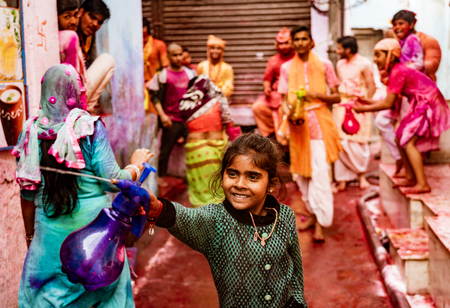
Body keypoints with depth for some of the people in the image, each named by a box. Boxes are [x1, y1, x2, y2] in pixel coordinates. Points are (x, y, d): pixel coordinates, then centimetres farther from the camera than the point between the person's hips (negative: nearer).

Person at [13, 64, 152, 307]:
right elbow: (113, 182, -12)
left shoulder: (31, 132, -2)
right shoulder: (90, 127, -11)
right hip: (94, 223, -2)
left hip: (51, 232, 2)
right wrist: (136, 165, 7)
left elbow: (27, 194, 5)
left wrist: (30, 234, 17)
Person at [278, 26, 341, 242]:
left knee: (320, 172, -11)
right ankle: (313, 214, 25)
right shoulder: (286, 68, 8)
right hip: (298, 125, 3)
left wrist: (317, 95, -15)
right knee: (301, 172, 8)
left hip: (320, 122, -3)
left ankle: (320, 223, -10)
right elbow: (284, 100, 7)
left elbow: (336, 97, 4)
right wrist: (288, 113, -15)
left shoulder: (324, 65, 3)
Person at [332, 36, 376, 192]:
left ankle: (361, 174, 21)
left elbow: (371, 86, -7)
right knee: (341, 143, 0)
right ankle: (342, 180, 6)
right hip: (341, 106, 5)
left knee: (356, 143, -1)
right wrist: (337, 101, 8)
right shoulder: (340, 64, 12)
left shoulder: (364, 64, -7)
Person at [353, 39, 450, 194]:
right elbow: (392, 102, 9)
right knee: (400, 138, 10)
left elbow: (388, 103, -19)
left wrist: (364, 109, -10)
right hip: (421, 105, 10)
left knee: (408, 141, -14)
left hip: (429, 105, -10)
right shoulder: (397, 70, 9)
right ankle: (410, 178, 18)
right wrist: (368, 101, 10)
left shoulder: (397, 72, -21)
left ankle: (423, 184, -13)